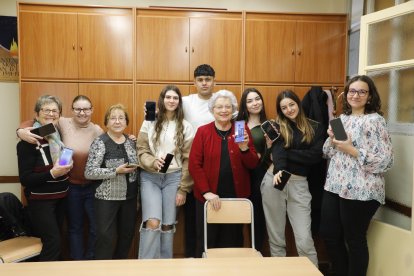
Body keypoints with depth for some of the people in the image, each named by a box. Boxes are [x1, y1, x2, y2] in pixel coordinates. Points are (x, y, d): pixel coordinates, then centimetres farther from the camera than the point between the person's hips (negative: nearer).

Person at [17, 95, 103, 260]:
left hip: (93, 187, 0)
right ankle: (77, 260, 36)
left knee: (96, 228, 8)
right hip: (72, 186, 0)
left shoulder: (97, 130, -5)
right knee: (74, 228, 17)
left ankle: (90, 259, 32)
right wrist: (21, 131, -23)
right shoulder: (63, 124, -7)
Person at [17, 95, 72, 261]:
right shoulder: (28, 141, -15)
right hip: (40, 200, -6)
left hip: (61, 197, 6)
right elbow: (25, 179, -17)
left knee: (54, 241, 15)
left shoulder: (59, 135, 3)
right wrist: (52, 174, -27)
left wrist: (67, 166, 0)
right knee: (53, 242, -7)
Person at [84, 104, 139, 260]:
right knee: (105, 238, -2)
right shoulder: (100, 143, -11)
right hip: (107, 198, -6)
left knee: (127, 235, 14)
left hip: (129, 197, 6)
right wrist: (116, 171, -23)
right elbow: (89, 172, -18)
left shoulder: (131, 142, 8)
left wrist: (137, 196, 12)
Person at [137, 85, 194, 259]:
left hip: (174, 178, 1)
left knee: (168, 225, 6)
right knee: (152, 223, -14)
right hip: (150, 177, -1)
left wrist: (183, 189, -3)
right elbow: (142, 151, 1)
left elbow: (188, 159, 2)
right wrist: (153, 162, -21)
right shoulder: (149, 123, 4)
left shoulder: (185, 127, 4)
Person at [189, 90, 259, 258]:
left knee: (233, 242, 12)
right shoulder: (203, 132, 0)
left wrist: (244, 148, -17)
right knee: (207, 243, 8)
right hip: (209, 198, -1)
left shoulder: (243, 131, 4)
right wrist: (206, 192, -14)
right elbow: (194, 165, -6)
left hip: (236, 197, 2)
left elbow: (253, 165, 1)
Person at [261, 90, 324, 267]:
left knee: (304, 239, -6)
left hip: (299, 184, -1)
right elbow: (278, 150, -13)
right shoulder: (278, 126, 6)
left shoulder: (315, 128, 7)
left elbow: (316, 156, -7)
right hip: (275, 180, 1)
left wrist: (287, 153, -12)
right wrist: (279, 170, -32)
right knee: (276, 237, 9)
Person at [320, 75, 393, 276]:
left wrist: (351, 150, -19)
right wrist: (332, 139, -4)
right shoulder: (342, 118, 11)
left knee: (354, 239, 6)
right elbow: (328, 153, 15)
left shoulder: (375, 120, -9)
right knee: (328, 234, 13)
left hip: (360, 191, -7)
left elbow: (385, 160, -16)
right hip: (334, 186, 7)